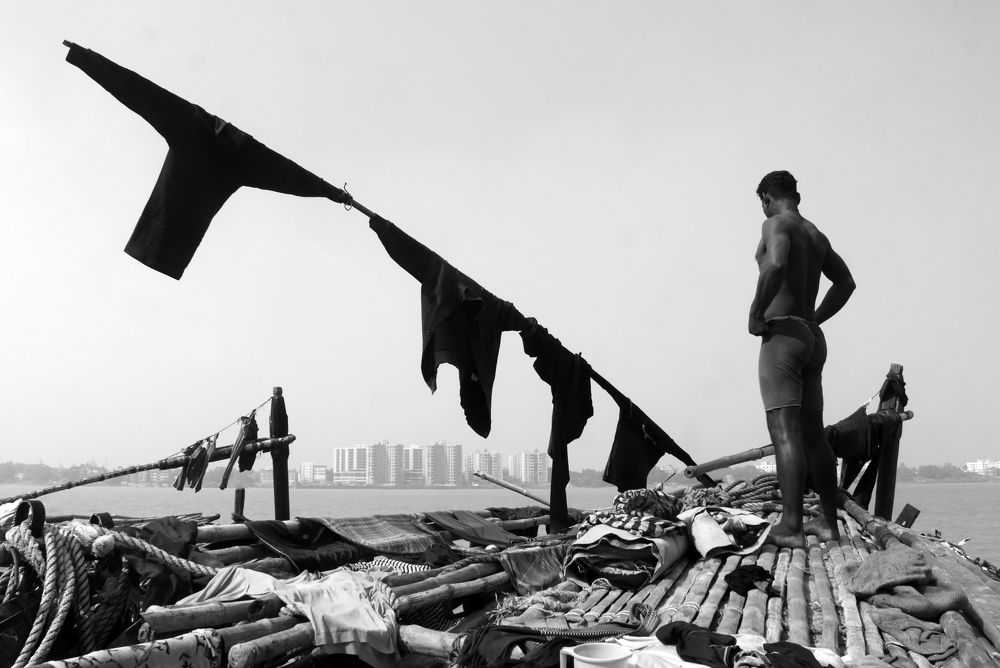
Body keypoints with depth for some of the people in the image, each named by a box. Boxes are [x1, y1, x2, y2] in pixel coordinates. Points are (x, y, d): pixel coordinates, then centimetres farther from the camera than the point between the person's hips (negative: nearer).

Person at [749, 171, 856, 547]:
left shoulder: (776, 225, -6)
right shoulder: (817, 235, 19)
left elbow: (776, 266, -27)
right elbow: (845, 282, 31)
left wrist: (756, 314, -17)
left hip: (782, 334, -8)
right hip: (813, 337, 8)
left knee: (784, 431, -12)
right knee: (813, 432, 12)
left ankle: (790, 527, -17)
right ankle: (829, 523, 15)